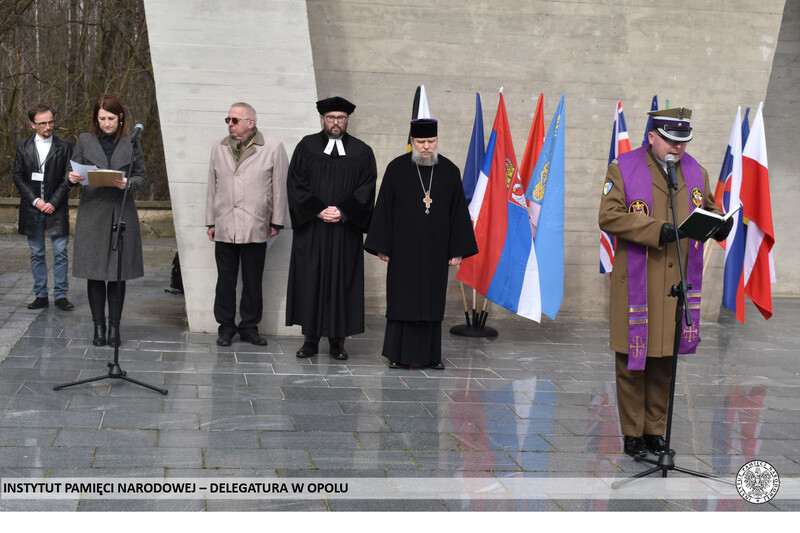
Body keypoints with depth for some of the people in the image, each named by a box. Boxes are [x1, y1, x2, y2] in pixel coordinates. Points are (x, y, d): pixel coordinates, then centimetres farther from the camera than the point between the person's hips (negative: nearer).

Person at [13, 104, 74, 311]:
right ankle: (41, 296, 14)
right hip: (31, 209, 2)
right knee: (37, 255, 7)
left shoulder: (64, 146, 2)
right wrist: (35, 200, -8)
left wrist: (54, 202, -10)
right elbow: (18, 177, 3)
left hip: (56, 208, -1)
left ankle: (60, 295, 5)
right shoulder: (23, 146, 6)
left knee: (60, 253, -2)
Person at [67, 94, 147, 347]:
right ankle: (99, 327, 12)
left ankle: (114, 327, 12)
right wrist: (72, 178, -15)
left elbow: (142, 177, 7)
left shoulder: (131, 144, 6)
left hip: (121, 213, 0)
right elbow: (73, 173, 9)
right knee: (94, 274, 2)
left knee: (118, 274, 2)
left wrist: (127, 183, -14)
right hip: (92, 213, 1)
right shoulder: (85, 141, 7)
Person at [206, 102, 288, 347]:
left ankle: (249, 326, 17)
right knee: (225, 280, 6)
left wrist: (276, 222, -1)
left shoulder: (273, 148, 0)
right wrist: (211, 221, 12)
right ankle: (226, 326, 17)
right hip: (224, 228, 3)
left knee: (252, 281, 5)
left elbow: (279, 187, 0)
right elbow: (212, 187, 14)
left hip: (256, 229, -3)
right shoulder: (219, 149, 11)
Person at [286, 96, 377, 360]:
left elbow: (366, 189, 0)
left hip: (346, 231, 0)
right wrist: (318, 210, -12)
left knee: (342, 281, 1)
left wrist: (342, 211, -12)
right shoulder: (306, 147, 6)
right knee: (310, 281, 0)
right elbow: (296, 184, -1)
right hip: (311, 228, 0)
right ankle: (310, 339, 8)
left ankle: (337, 341, 8)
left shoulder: (362, 152, 7)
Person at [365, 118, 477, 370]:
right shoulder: (397, 168, -1)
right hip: (403, 250, -2)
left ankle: (430, 354, 15)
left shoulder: (450, 171, 3)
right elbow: (383, 208, -1)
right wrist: (382, 246, -6)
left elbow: (459, 212, 4)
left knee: (432, 300, 7)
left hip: (435, 250, 2)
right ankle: (399, 354, 10)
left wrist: (458, 250, 0)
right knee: (401, 300, 2)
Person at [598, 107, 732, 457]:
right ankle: (633, 434, 14)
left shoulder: (695, 172, 12)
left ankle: (655, 431, 24)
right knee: (633, 362, 2)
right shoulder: (623, 169, -3)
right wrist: (657, 229, -21)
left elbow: (708, 209, 21)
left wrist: (719, 224, -4)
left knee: (665, 363, 12)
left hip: (677, 288, 4)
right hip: (635, 287, -4)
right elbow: (609, 216, -12)